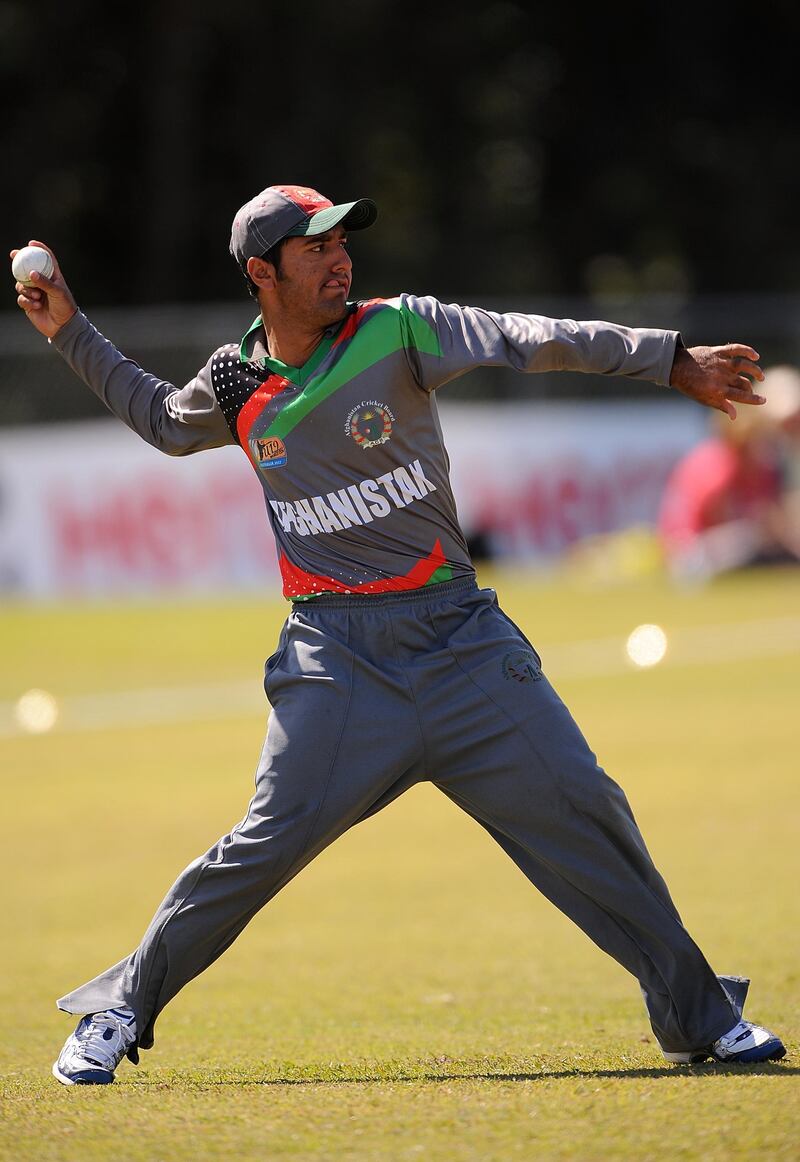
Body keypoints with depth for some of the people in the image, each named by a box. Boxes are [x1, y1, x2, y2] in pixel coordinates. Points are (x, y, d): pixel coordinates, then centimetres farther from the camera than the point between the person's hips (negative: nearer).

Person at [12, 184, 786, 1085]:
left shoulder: (396, 332, -4)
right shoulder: (235, 384, 5)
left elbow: (528, 340, -15)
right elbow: (163, 421, 27)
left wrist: (670, 359, -24)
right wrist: (71, 334, 21)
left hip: (459, 639, 0)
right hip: (336, 656, 0)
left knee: (580, 808, -5)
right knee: (270, 842, -10)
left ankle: (697, 1015, 7)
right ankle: (120, 1010, 5)